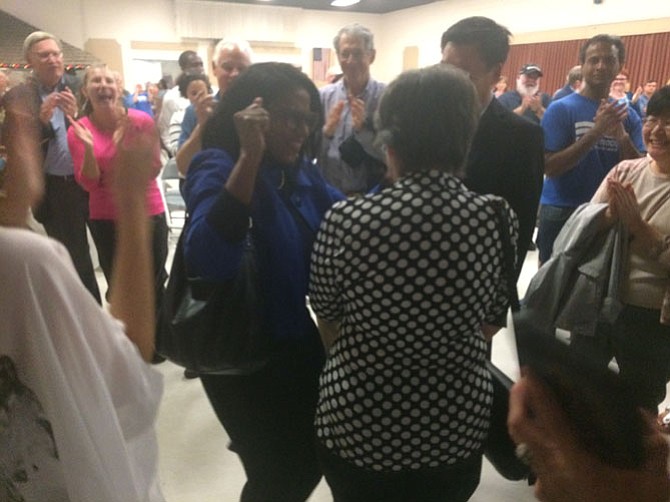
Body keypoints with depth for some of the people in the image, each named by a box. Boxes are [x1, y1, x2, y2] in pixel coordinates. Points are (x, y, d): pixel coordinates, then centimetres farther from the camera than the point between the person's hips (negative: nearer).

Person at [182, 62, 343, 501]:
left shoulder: (300, 170, 0)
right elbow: (208, 260, -40)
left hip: (296, 342, 8)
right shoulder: (218, 167, -21)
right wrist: (251, 156, -39)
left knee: (317, 456, 25)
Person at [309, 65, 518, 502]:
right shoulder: (498, 219, -13)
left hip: (356, 426, -1)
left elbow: (329, 330, -4)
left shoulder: (345, 220, -19)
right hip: (456, 429, 2)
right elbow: (489, 327, 1)